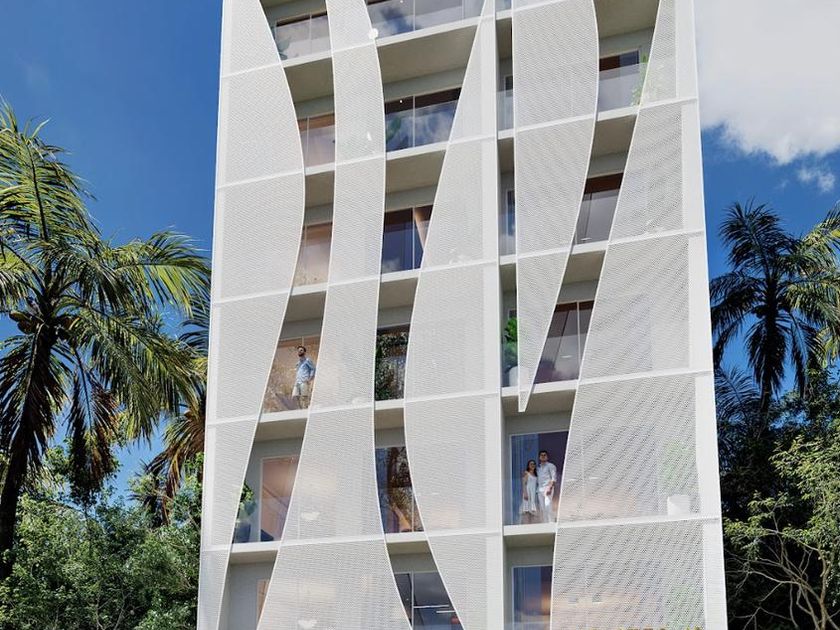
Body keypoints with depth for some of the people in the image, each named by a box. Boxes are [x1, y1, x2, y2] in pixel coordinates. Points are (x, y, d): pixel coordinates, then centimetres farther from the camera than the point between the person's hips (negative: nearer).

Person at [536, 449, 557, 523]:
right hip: (540, 489, 6)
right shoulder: (538, 468, 23)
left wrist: (550, 488, -17)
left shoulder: (551, 466, 5)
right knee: (542, 507, 1)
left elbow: (554, 478, -5)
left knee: (548, 506, -18)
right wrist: (537, 489, 11)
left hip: (547, 488, -6)